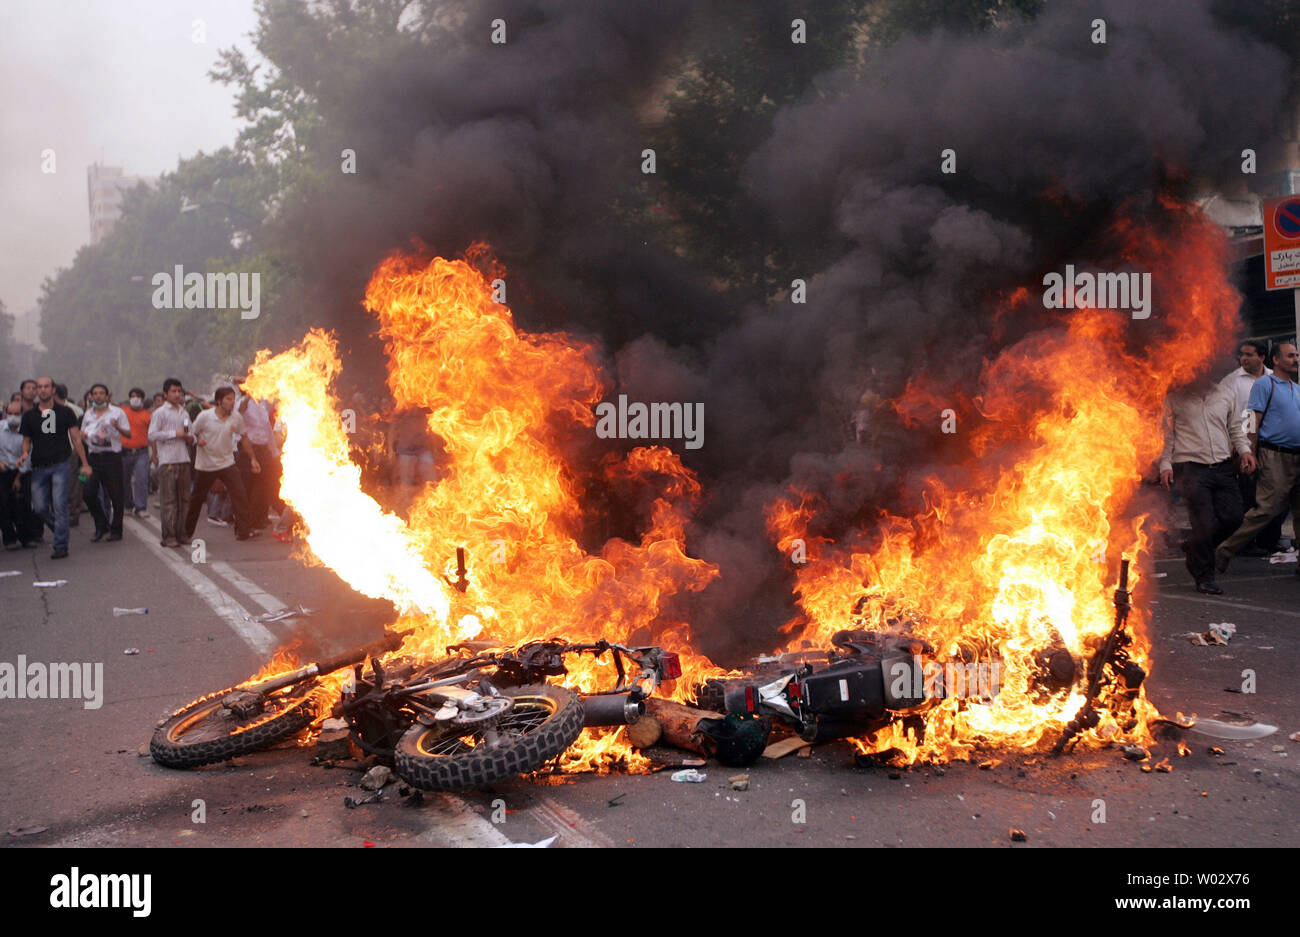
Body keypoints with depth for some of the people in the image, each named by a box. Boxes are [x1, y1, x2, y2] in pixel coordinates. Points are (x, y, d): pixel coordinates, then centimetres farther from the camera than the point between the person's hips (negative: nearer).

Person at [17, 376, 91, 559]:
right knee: (39, 507, 1)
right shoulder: (29, 415, 10)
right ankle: (60, 529, 27)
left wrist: (85, 464, -2)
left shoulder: (65, 412, 3)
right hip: (39, 467, 3)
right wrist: (25, 454, -6)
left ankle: (61, 546, -2)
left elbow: (76, 438, 3)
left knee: (59, 506, -7)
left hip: (61, 464, -3)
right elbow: (26, 440, 17)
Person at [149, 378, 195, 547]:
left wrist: (190, 437, 4)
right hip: (167, 461, -6)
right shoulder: (160, 413, -1)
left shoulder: (184, 413, 18)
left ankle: (182, 533, 14)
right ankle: (168, 536, -4)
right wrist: (175, 434, -12)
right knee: (168, 500, -6)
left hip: (184, 459, 6)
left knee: (184, 498, 8)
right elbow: (152, 435, -9)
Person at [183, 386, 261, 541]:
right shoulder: (204, 416, -13)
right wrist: (198, 439, -23)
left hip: (227, 463, 2)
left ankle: (244, 530, -11)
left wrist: (253, 459, 7)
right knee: (197, 499, 11)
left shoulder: (236, 418, -5)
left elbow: (244, 438, 9)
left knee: (240, 494, -15)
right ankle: (187, 532, 29)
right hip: (205, 465, -2)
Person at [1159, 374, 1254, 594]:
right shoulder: (1175, 396, 1)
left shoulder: (1225, 394, 14)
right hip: (1190, 467, -5)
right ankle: (1203, 577, 8)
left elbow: (1234, 427, 23)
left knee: (1232, 517, -3)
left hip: (1223, 466, 5)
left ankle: (1193, 548, 24)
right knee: (1205, 524, -9)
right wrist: (1165, 464, -6)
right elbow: (1166, 433, 2)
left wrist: (1244, 450, 8)